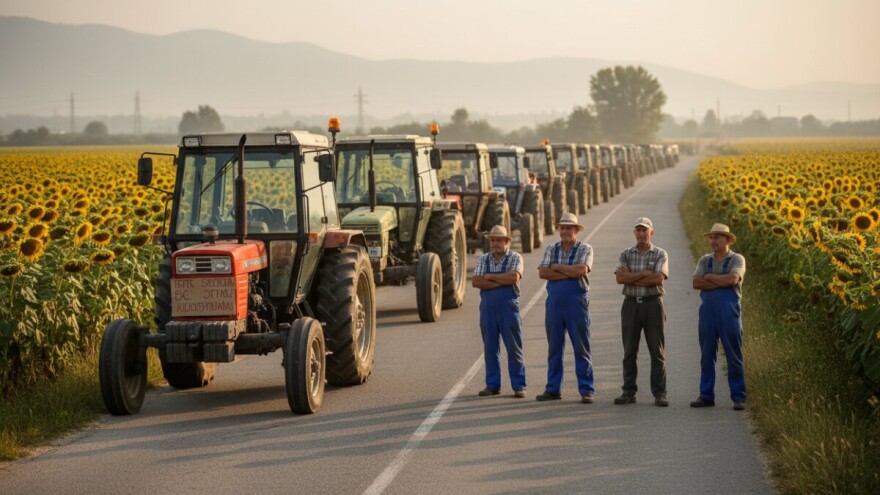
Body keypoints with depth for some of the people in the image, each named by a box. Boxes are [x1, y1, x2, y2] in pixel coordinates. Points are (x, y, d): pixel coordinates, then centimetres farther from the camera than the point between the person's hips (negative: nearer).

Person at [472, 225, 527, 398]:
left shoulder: (515, 258, 1)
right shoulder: (484, 259, 11)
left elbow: (513, 277, -17)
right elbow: (475, 281, -3)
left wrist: (490, 277, -8)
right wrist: (501, 282, -12)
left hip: (508, 306, -4)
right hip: (487, 307, 4)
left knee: (514, 347, -2)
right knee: (490, 347, 7)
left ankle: (519, 386, 3)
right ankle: (492, 385, 14)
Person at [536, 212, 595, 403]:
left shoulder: (585, 249, 1)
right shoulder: (551, 249, 10)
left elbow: (582, 270, -17)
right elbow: (542, 272, -4)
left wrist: (557, 267, -7)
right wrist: (570, 273, -11)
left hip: (577, 301, -3)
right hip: (554, 301, 3)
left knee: (582, 347, -2)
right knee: (554, 347, 8)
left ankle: (586, 390, 1)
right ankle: (553, 389, 14)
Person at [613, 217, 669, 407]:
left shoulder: (660, 255, 2)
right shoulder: (626, 254, 8)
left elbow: (658, 278, -14)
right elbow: (620, 277, -7)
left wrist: (631, 278, -9)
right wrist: (644, 273, -13)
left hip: (653, 304, -2)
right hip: (631, 304, 2)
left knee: (657, 351, -2)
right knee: (629, 351, 4)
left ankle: (659, 394, 1)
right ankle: (628, 392, 9)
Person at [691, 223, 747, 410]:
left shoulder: (737, 259, 1)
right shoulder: (705, 260, 13)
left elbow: (733, 279, -18)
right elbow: (696, 283, -2)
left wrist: (709, 277, -6)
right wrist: (722, 282, -10)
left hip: (729, 312, -4)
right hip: (707, 311, 4)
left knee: (734, 356, -2)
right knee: (706, 355, 6)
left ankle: (738, 397, 3)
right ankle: (706, 396, 13)